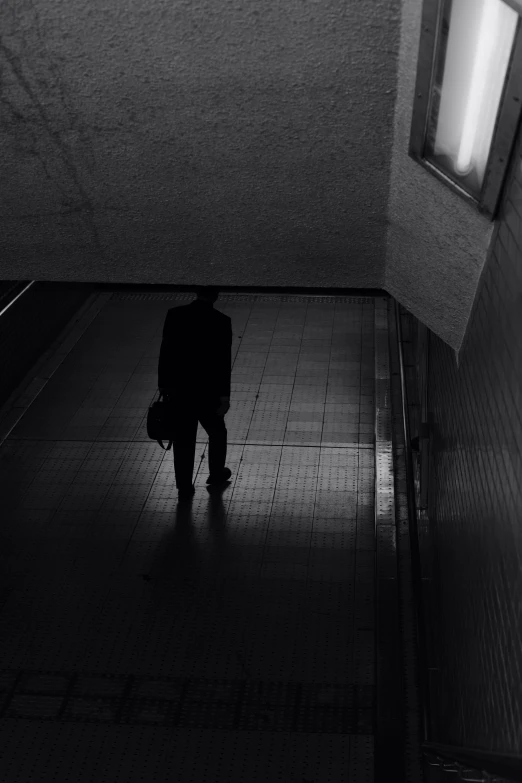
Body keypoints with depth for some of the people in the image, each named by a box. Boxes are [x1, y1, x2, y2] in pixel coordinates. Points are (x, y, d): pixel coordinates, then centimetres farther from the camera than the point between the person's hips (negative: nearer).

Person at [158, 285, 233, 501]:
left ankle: (184, 488, 18)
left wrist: (163, 385, 9)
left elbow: (165, 352, -1)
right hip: (207, 392, -2)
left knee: (182, 439, 12)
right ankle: (216, 474, 40)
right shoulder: (221, 321, -13)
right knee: (217, 433, 23)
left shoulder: (174, 315, -6)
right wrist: (224, 396, -6)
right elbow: (224, 362, -12)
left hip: (178, 392, 2)